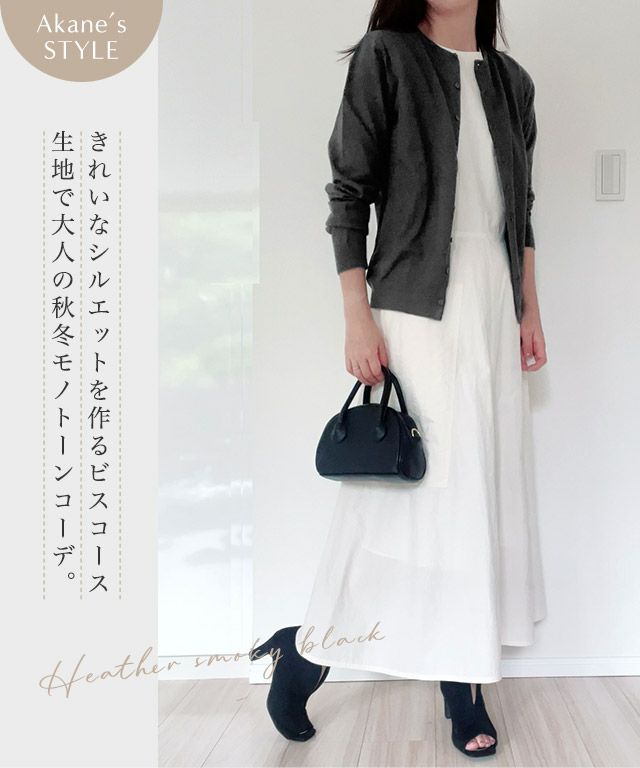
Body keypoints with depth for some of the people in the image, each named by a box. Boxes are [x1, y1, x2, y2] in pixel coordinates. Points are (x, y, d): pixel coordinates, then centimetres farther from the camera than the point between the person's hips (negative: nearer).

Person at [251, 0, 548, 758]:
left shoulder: (512, 81, 13)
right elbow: (347, 193, -7)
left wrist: (530, 312, 12)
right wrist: (356, 319, -13)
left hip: (494, 311, 6)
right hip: (417, 310, -6)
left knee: (484, 489, 8)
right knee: (405, 491, -3)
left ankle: (463, 679, 20)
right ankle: (304, 654, 17)